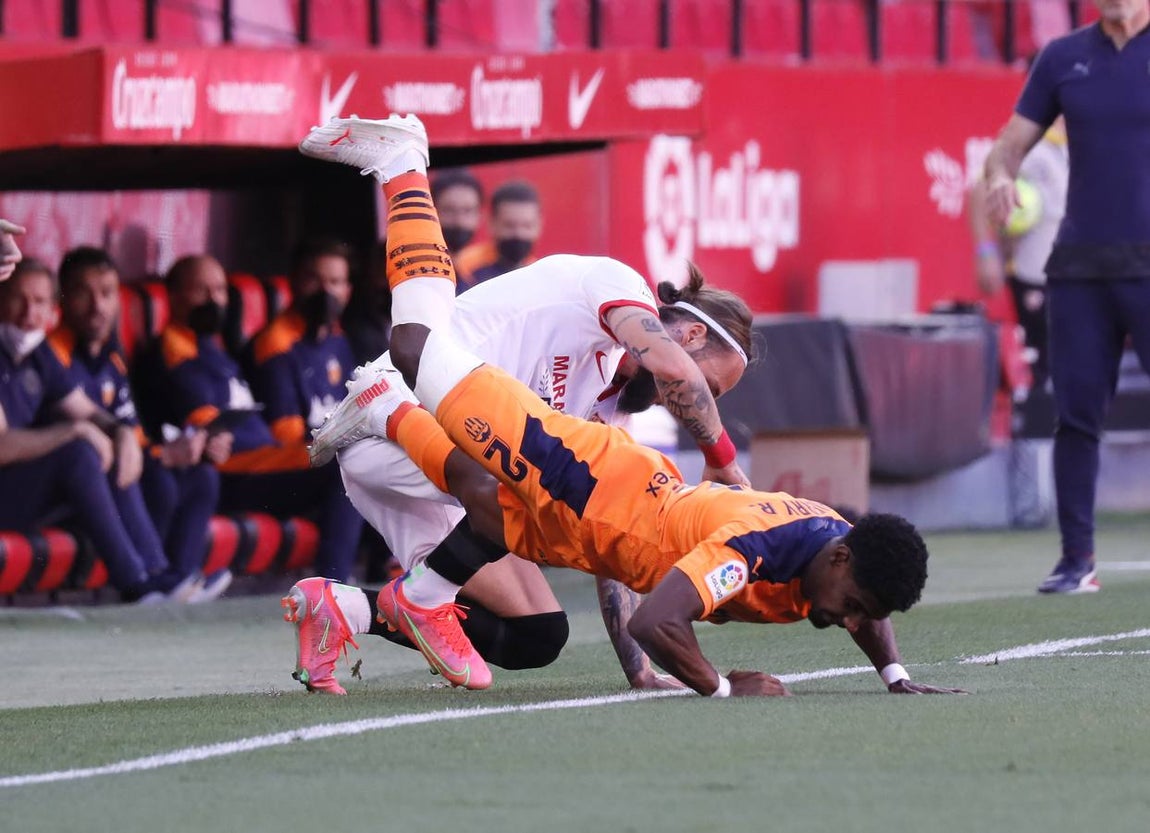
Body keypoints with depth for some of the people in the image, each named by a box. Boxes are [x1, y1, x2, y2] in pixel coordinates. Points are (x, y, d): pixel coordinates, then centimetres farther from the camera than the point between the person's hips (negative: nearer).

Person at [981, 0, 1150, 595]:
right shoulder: (1064, 57, 11)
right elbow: (1011, 143, 13)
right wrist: (1000, 175, -10)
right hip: (1080, 265, 3)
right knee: (1076, 411, -1)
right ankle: (1076, 558, 4)